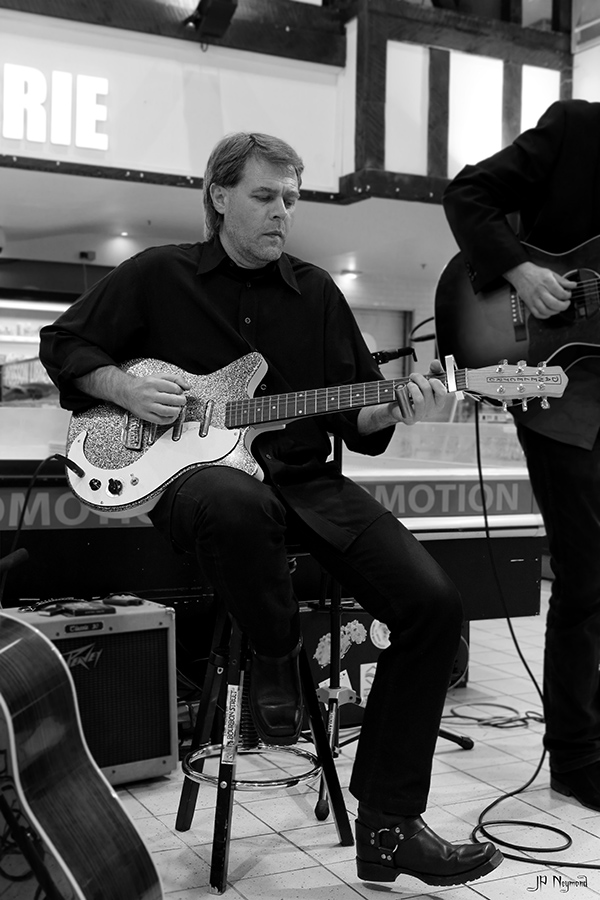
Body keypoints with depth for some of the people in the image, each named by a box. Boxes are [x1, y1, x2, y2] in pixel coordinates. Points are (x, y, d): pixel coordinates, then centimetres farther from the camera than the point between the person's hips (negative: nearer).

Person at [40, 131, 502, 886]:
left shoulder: (315, 292, 14)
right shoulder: (159, 275, 7)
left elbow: (356, 414, 13)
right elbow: (63, 343, 13)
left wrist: (395, 409, -9)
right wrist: (126, 389, -5)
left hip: (306, 482, 4)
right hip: (195, 473, -3)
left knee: (431, 602, -16)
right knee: (232, 502, -44)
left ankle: (387, 826, -4)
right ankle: (276, 653, -10)